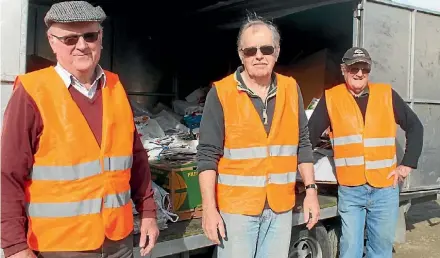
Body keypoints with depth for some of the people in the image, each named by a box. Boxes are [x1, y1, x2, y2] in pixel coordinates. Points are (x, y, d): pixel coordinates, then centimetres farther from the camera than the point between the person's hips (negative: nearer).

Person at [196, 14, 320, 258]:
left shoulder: (291, 89, 4)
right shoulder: (221, 93, -9)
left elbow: (302, 144, 10)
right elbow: (208, 155, -9)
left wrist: (311, 190, 6)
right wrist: (209, 208, -12)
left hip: (280, 207, 4)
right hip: (236, 207, -4)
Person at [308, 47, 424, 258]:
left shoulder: (387, 95, 3)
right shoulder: (330, 98, -1)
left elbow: (415, 127, 11)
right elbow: (310, 135, 1)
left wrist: (408, 163, 4)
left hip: (385, 188, 2)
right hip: (349, 190, -1)